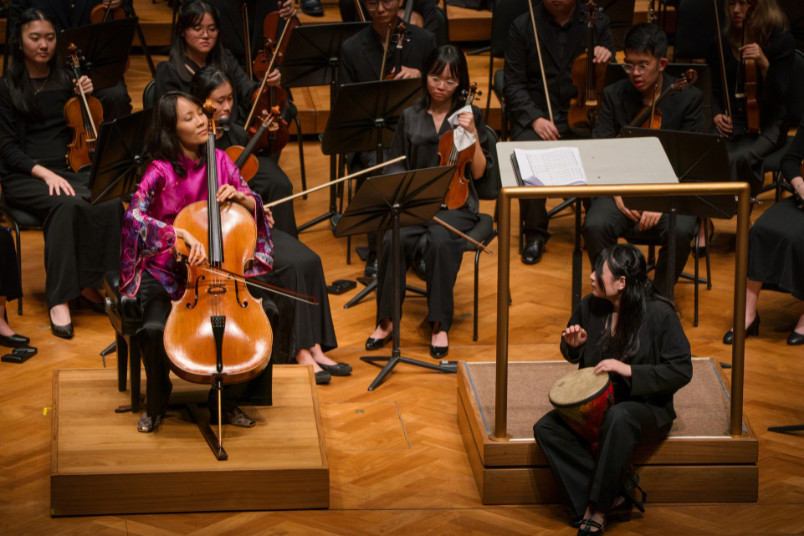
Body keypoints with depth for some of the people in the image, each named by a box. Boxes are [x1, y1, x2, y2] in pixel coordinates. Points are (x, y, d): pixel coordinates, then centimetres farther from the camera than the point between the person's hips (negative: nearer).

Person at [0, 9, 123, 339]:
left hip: (67, 169, 4)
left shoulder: (65, 80, 15)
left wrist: (86, 97, 3)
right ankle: (60, 298, -34)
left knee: (111, 201, -30)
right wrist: (44, 172, -20)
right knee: (68, 204, -37)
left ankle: (89, 282, -18)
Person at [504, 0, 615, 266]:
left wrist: (607, 58, -16)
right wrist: (535, 118, -17)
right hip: (536, 112, -1)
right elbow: (513, 85, -1)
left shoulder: (597, 23, 3)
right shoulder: (523, 26, 0)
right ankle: (535, 232, -8)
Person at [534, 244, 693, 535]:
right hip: (596, 404, 6)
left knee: (618, 418, -41)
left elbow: (681, 371, -15)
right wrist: (573, 344, -9)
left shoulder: (659, 314, -14)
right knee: (546, 428, -21)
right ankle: (614, 498, -20)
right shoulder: (590, 306, 1)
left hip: (645, 407, -5)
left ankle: (597, 508, -26)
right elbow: (573, 357, 17)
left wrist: (629, 370, -25)